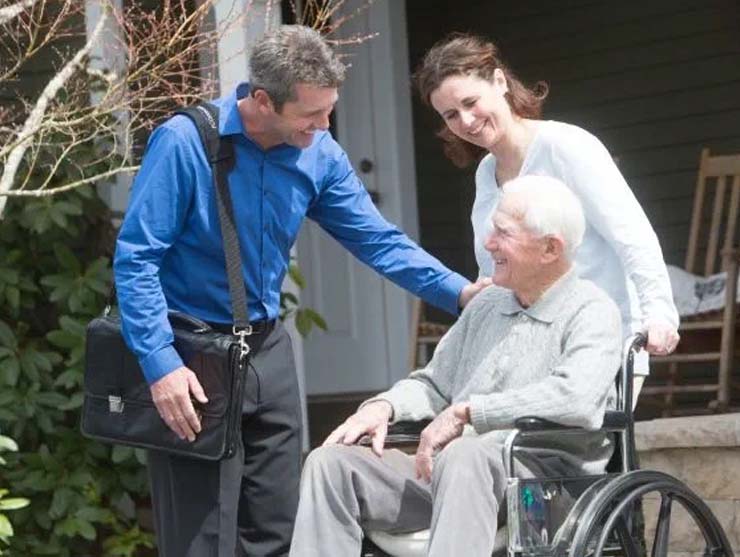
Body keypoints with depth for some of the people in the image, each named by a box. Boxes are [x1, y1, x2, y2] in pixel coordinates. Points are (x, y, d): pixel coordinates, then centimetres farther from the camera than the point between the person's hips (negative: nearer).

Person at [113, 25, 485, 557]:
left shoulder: (320, 155, -2)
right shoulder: (185, 142, -19)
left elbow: (378, 240, 3)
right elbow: (136, 259, -18)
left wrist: (459, 292, -10)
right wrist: (161, 363, -24)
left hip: (267, 350, 6)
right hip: (192, 353, -6)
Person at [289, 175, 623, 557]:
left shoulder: (592, 312, -3)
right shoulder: (487, 304, 22)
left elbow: (576, 397, -22)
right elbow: (433, 383, 28)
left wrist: (465, 411, -19)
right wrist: (384, 406, 5)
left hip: (544, 476, -7)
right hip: (447, 470, 8)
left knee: (464, 455, -40)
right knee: (330, 462, -9)